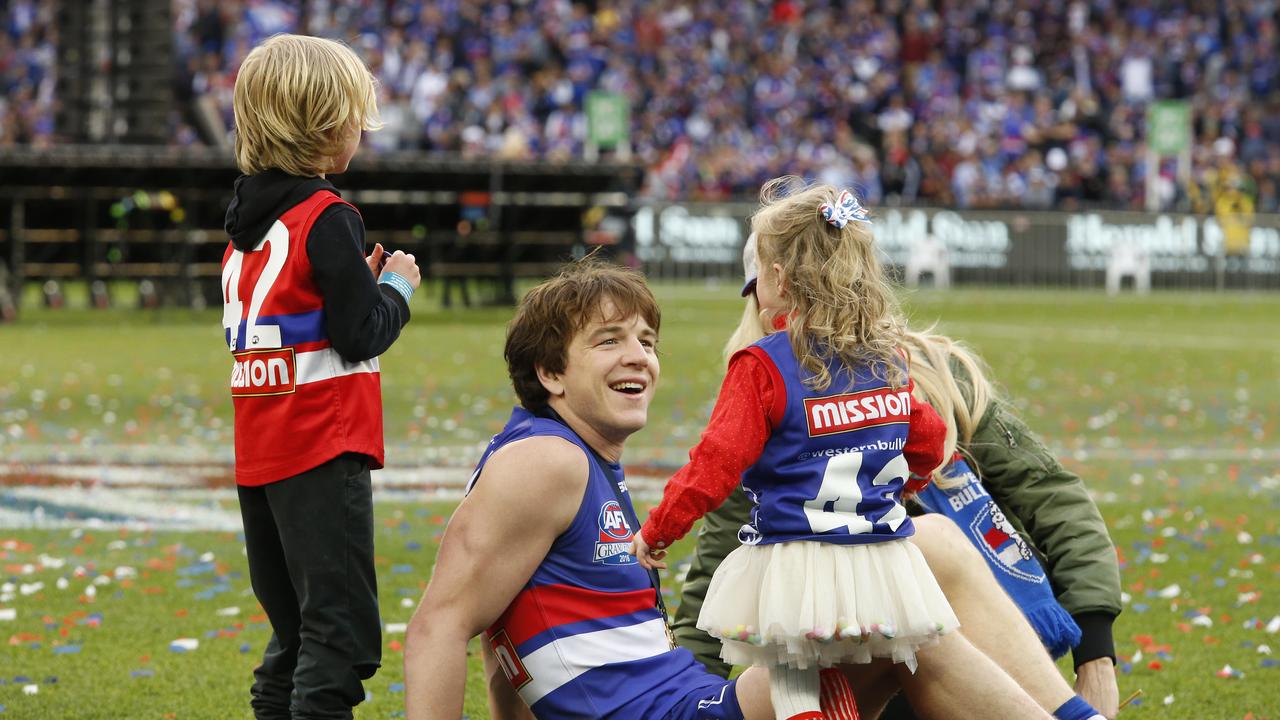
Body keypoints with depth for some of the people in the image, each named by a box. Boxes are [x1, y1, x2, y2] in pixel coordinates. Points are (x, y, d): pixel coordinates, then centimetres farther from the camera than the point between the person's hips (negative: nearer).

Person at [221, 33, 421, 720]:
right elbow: (361, 335, -14)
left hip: (258, 452, 8)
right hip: (323, 453, -8)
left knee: (294, 631, 16)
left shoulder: (247, 219, 13)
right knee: (341, 636, -9)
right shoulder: (325, 218, -12)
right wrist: (396, 285, 3)